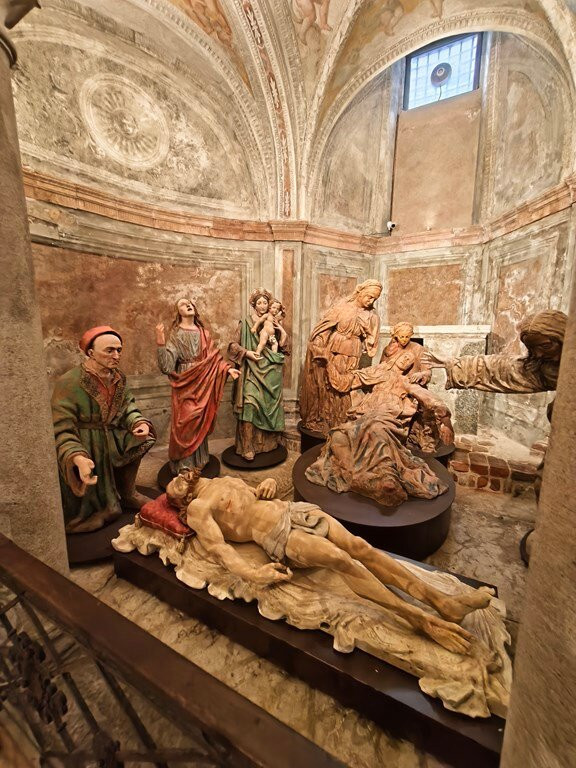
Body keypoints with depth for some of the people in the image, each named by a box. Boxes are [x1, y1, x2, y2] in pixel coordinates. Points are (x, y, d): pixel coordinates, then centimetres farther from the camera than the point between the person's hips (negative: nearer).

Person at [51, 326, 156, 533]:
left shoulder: (118, 378, -3)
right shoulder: (68, 383, -23)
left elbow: (128, 408, 1)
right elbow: (62, 430, -24)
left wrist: (139, 423, -23)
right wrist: (78, 458, -40)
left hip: (110, 442, 6)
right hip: (82, 447, -6)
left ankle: (126, 494, 14)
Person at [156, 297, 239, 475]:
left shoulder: (203, 333, 10)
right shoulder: (176, 334, -4)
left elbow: (214, 356, 11)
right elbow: (167, 363, -14)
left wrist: (228, 368, -2)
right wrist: (160, 341, -26)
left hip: (203, 384, 4)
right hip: (185, 385, -4)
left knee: (201, 422, 11)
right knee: (185, 422, -2)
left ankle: (199, 459, 27)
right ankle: (185, 465, 13)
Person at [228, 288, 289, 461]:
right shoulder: (245, 323, 5)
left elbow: (282, 348, 13)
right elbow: (233, 345, 2)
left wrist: (283, 332, -2)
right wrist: (247, 353, -13)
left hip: (270, 372, 4)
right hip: (252, 371, -4)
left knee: (269, 404, 6)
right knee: (250, 405, -15)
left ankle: (268, 441, 20)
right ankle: (247, 447, -10)